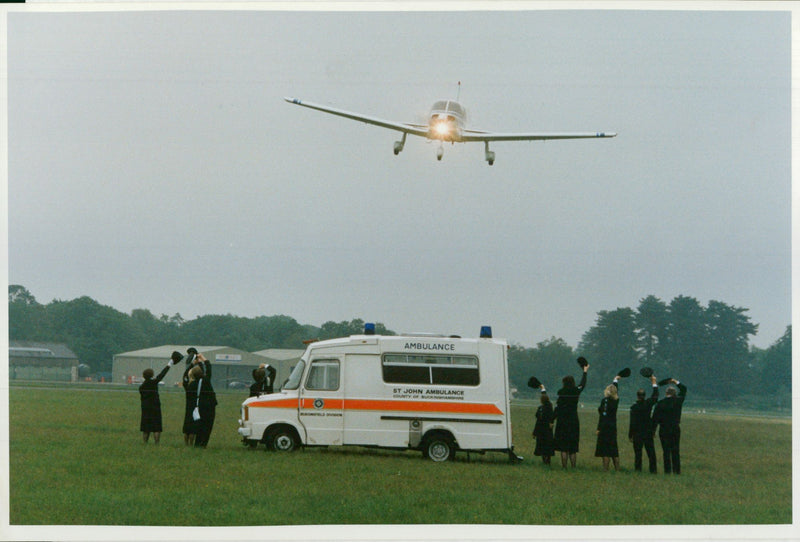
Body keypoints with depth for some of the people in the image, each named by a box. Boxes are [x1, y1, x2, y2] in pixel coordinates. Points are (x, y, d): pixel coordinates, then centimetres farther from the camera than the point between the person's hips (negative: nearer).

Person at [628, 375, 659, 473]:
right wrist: (654, 382, 22)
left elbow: (632, 422, -11)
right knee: (651, 451, 9)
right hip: (648, 433, 3)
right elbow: (655, 396, 15)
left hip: (637, 433, -3)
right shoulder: (648, 403, -5)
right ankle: (653, 469, 10)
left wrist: (630, 435, -3)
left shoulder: (634, 407, -13)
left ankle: (638, 468, 2)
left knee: (638, 451, 3)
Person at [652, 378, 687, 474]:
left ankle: (667, 470, -1)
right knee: (676, 450, 8)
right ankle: (676, 470, 8)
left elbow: (655, 418, -5)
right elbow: (683, 390, 18)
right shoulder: (678, 401, -2)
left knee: (666, 451, 1)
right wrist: (676, 382, 26)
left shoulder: (660, 404, -7)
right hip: (676, 429, 2)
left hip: (664, 430, -2)